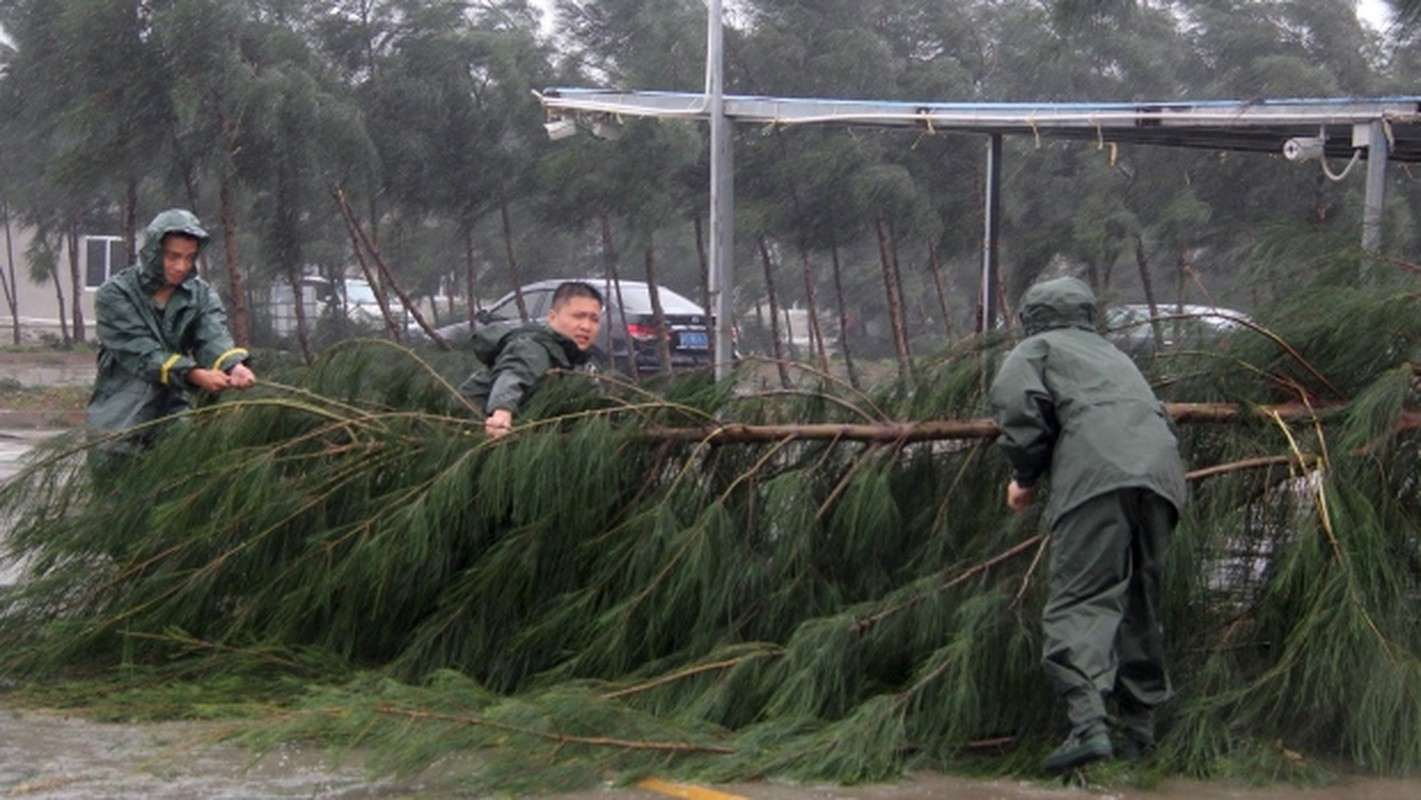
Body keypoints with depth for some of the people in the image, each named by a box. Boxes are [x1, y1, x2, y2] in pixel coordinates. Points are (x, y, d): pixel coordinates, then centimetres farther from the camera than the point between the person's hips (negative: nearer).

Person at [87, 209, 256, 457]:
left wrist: (234, 365, -37)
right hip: (120, 420, -3)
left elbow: (213, 337, -13)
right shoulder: (115, 295, -6)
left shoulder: (201, 295, 7)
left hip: (173, 414, 3)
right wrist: (195, 375, -33)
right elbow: (141, 353, -18)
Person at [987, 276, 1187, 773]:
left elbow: (1018, 407, 2)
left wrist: (1025, 477, 15)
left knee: (1081, 600, -14)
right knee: (1141, 605, 16)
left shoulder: (1036, 350, 21)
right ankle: (1138, 727, 20)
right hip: (1161, 472, 6)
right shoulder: (1113, 355, 40)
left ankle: (1088, 724, -30)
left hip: (1096, 474, -6)